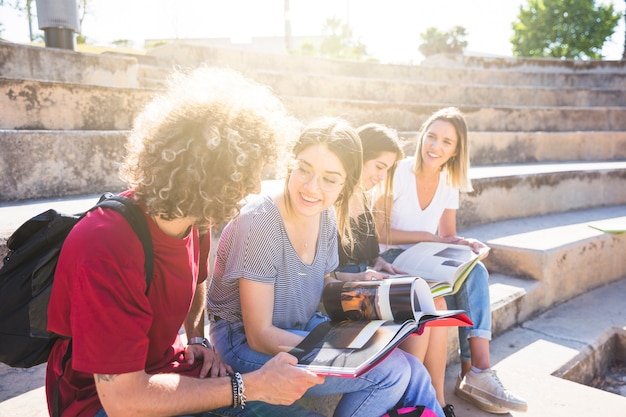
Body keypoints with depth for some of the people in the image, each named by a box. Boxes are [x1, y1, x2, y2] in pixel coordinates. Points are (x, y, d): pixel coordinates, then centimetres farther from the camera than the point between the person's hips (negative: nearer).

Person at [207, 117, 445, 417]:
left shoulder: (327, 217, -6)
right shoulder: (260, 222, -26)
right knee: (392, 370, -15)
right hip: (246, 343, -6)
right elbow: (260, 335, -22)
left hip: (303, 327, 6)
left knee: (413, 373, -5)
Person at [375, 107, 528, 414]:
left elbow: (447, 237, 7)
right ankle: (474, 374, -18)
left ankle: (478, 371, -27)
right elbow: (378, 231, -15)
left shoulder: (449, 183, 5)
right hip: (390, 261, -5)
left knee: (476, 271, -24)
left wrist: (462, 243, -17)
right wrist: (427, 237, -18)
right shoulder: (398, 174, -13)